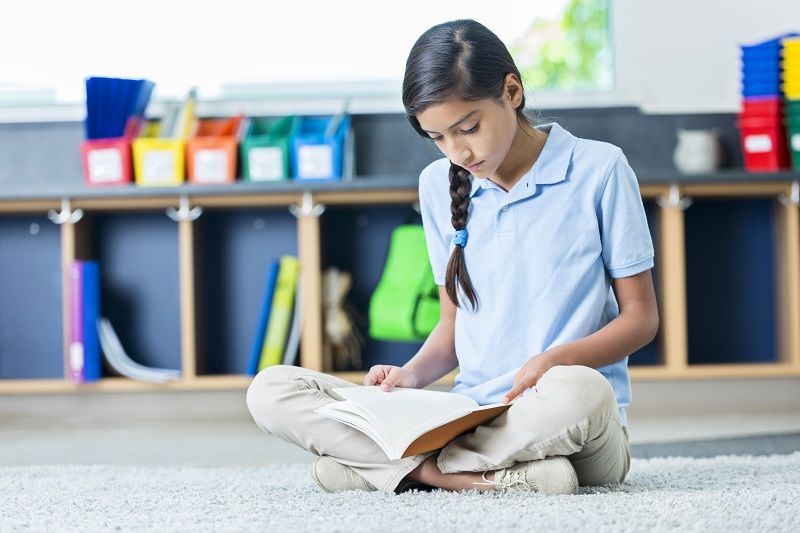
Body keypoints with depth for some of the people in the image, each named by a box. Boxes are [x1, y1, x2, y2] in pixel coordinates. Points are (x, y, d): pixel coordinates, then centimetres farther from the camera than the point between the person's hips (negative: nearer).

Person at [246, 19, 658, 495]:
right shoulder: (439, 185, 12)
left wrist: (557, 359, -17)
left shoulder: (598, 169, -1)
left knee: (576, 392, -43)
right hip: (469, 417, 4)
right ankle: (493, 472, -26)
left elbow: (641, 317, 1)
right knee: (270, 390, -13)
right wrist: (412, 375, -3)